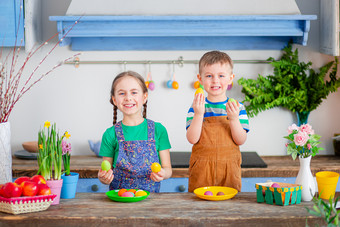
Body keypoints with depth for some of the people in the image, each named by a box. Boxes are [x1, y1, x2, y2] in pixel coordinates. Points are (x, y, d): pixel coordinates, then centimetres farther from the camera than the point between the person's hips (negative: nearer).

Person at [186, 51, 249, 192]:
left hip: (229, 170, 1)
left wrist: (234, 119, -20)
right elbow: (192, 139, -11)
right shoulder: (197, 106, -1)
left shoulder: (238, 107, 0)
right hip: (202, 171, 0)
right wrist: (198, 114, -22)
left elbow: (241, 140, -6)